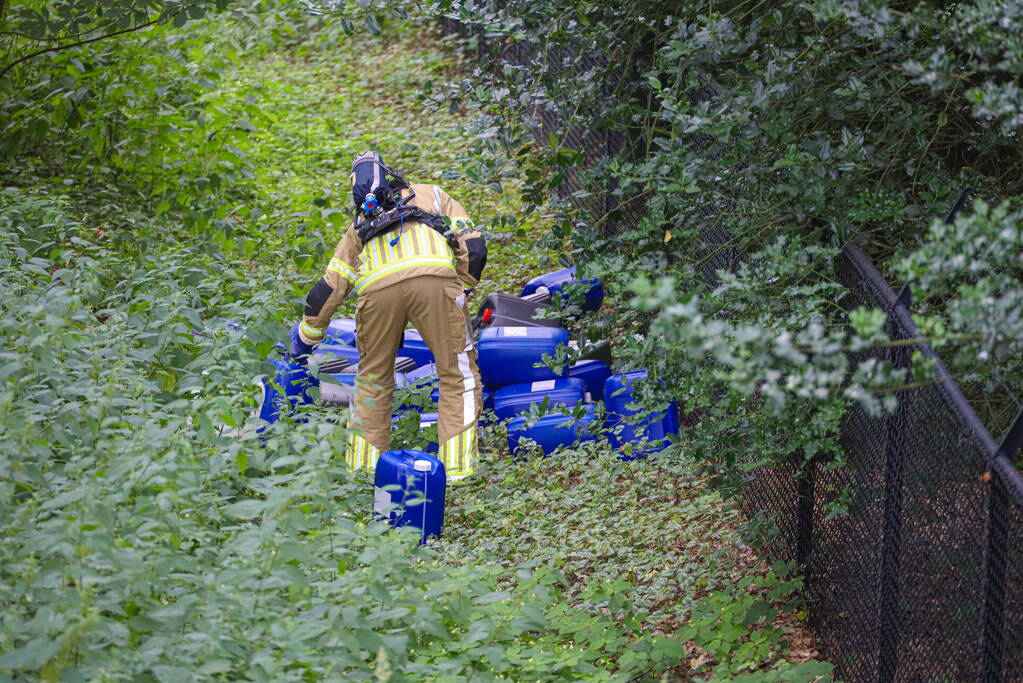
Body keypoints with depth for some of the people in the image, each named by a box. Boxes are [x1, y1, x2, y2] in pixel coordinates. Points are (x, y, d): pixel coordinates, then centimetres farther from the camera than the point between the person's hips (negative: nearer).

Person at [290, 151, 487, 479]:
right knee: (458, 375, 8)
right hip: (434, 277, -2)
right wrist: (462, 291, 35)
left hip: (377, 286, 2)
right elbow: (474, 247, 22)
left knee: (373, 379, 21)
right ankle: (458, 468, 0)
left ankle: (362, 468, 21)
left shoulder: (360, 225, 38)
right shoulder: (433, 195, 35)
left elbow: (328, 289, 34)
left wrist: (305, 338, 45)